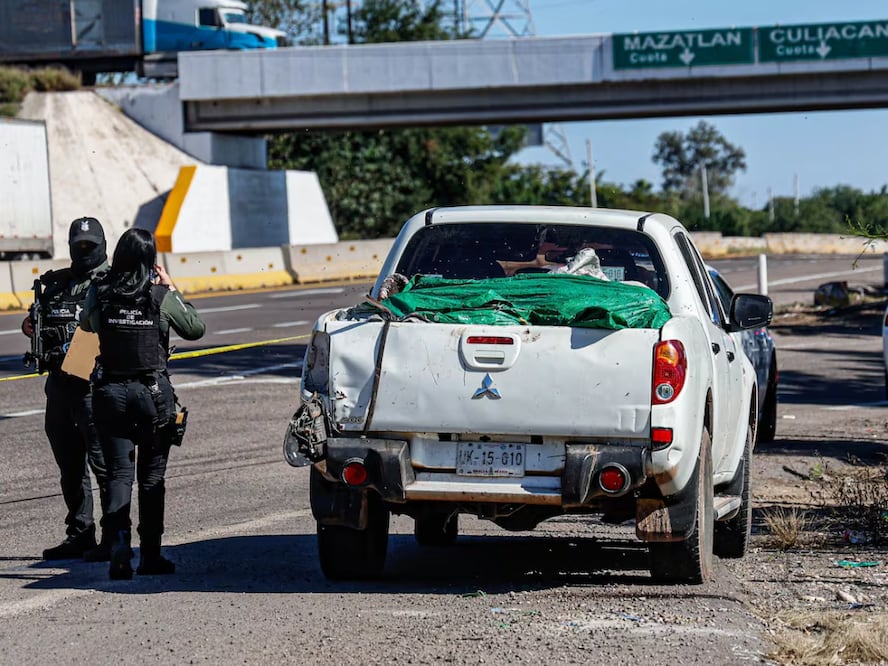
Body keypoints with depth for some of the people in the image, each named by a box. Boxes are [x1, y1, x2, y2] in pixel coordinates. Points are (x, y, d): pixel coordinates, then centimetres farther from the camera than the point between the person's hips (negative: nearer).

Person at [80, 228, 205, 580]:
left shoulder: (100, 292, -5)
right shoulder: (161, 297, -10)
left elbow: (86, 324, 16)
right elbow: (196, 328, 4)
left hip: (110, 390, 1)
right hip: (152, 391, -1)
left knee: (119, 472, 6)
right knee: (152, 476, 10)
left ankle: (119, 538, -18)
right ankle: (150, 555, 12)